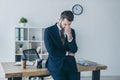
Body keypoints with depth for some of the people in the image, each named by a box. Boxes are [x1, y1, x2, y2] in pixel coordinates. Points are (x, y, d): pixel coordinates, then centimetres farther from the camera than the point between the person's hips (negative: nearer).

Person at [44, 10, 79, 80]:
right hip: (56, 63, -3)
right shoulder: (49, 31, -5)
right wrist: (67, 53, -3)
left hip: (70, 62, 4)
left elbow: (74, 50, 0)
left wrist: (69, 36, -14)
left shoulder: (72, 31, 9)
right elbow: (51, 51, -12)